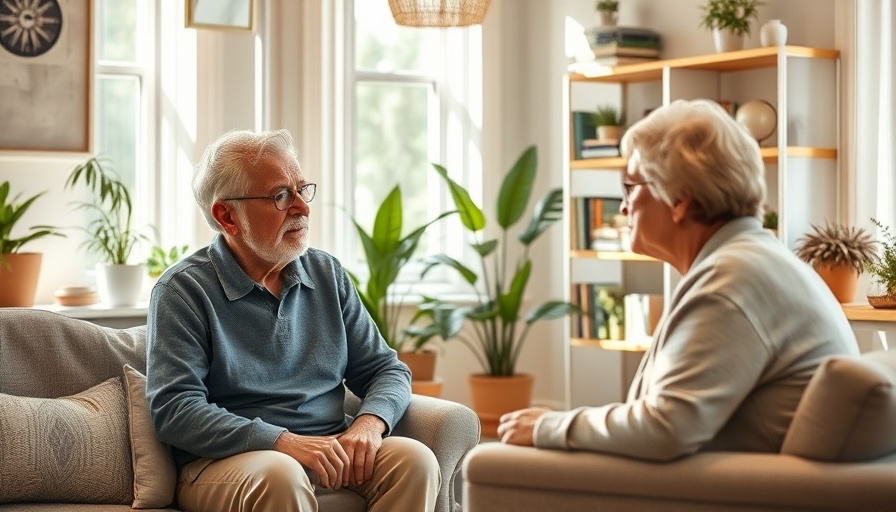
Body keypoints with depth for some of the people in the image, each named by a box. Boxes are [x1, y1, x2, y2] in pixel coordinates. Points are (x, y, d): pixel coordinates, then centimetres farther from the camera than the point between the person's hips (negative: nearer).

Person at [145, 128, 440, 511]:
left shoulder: (327, 273, 14)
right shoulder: (183, 290, -4)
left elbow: (386, 369, 15)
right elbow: (174, 408, -14)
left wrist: (369, 423, -9)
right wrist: (285, 442, -24)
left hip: (328, 450, 5)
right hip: (224, 462, -5)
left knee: (415, 459, -23)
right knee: (280, 476, -37)